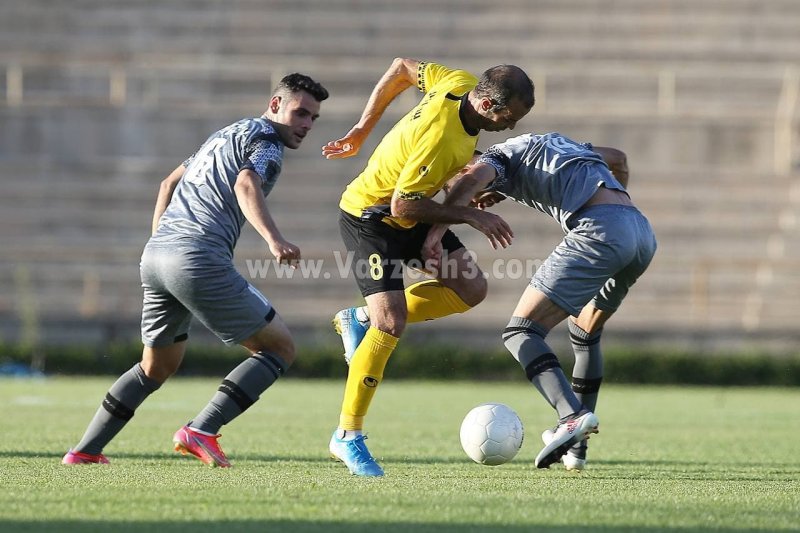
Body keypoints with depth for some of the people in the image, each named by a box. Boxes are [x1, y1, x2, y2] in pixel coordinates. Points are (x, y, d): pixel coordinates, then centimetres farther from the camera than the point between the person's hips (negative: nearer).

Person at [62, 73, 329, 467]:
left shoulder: (226, 135, 28)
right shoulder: (267, 142, -1)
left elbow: (169, 183, 34)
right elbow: (246, 184, -21)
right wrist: (273, 239, -35)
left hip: (155, 255, 9)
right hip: (199, 258, -9)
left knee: (158, 366, 25)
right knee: (279, 348, 0)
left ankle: (85, 451, 21)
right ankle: (201, 431, -12)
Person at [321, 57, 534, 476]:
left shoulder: (459, 82, -12)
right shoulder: (441, 140, -36)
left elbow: (402, 68, 5)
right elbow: (403, 206, -28)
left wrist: (362, 130, 11)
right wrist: (470, 216, -21)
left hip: (405, 212, 9)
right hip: (369, 217, -9)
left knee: (470, 289, 0)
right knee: (392, 323, -17)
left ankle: (362, 319, 14)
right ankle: (347, 436, -6)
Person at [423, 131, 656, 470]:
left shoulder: (498, 157, 12)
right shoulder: (553, 142, 35)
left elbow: (472, 178, -12)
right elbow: (619, 159, 43)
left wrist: (435, 234, -16)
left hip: (600, 230, -8)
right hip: (643, 232, 8)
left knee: (521, 332, -6)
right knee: (586, 333, 27)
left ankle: (573, 415, -29)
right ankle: (575, 448, 22)